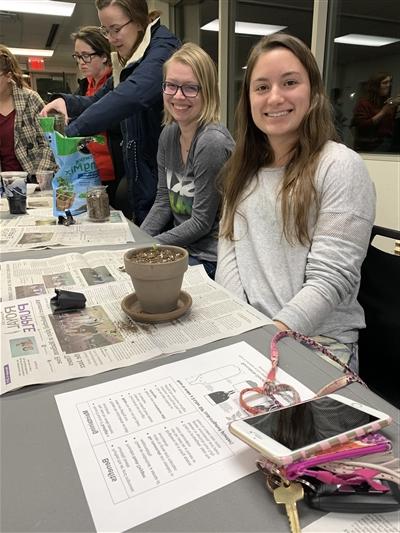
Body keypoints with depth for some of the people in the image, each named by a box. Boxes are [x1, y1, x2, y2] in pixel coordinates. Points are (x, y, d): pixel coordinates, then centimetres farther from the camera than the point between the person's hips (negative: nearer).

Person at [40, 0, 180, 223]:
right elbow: (99, 100, 21)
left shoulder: (163, 46, -11)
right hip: (138, 173, 8)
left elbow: (134, 93, -29)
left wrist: (73, 130, -30)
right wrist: (66, 101, -2)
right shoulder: (127, 61, 16)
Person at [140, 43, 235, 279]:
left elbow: (201, 223, -18)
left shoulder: (213, 142, -20)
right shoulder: (169, 135, 3)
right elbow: (163, 201, 7)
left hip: (209, 257, -6)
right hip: (180, 246, 6)